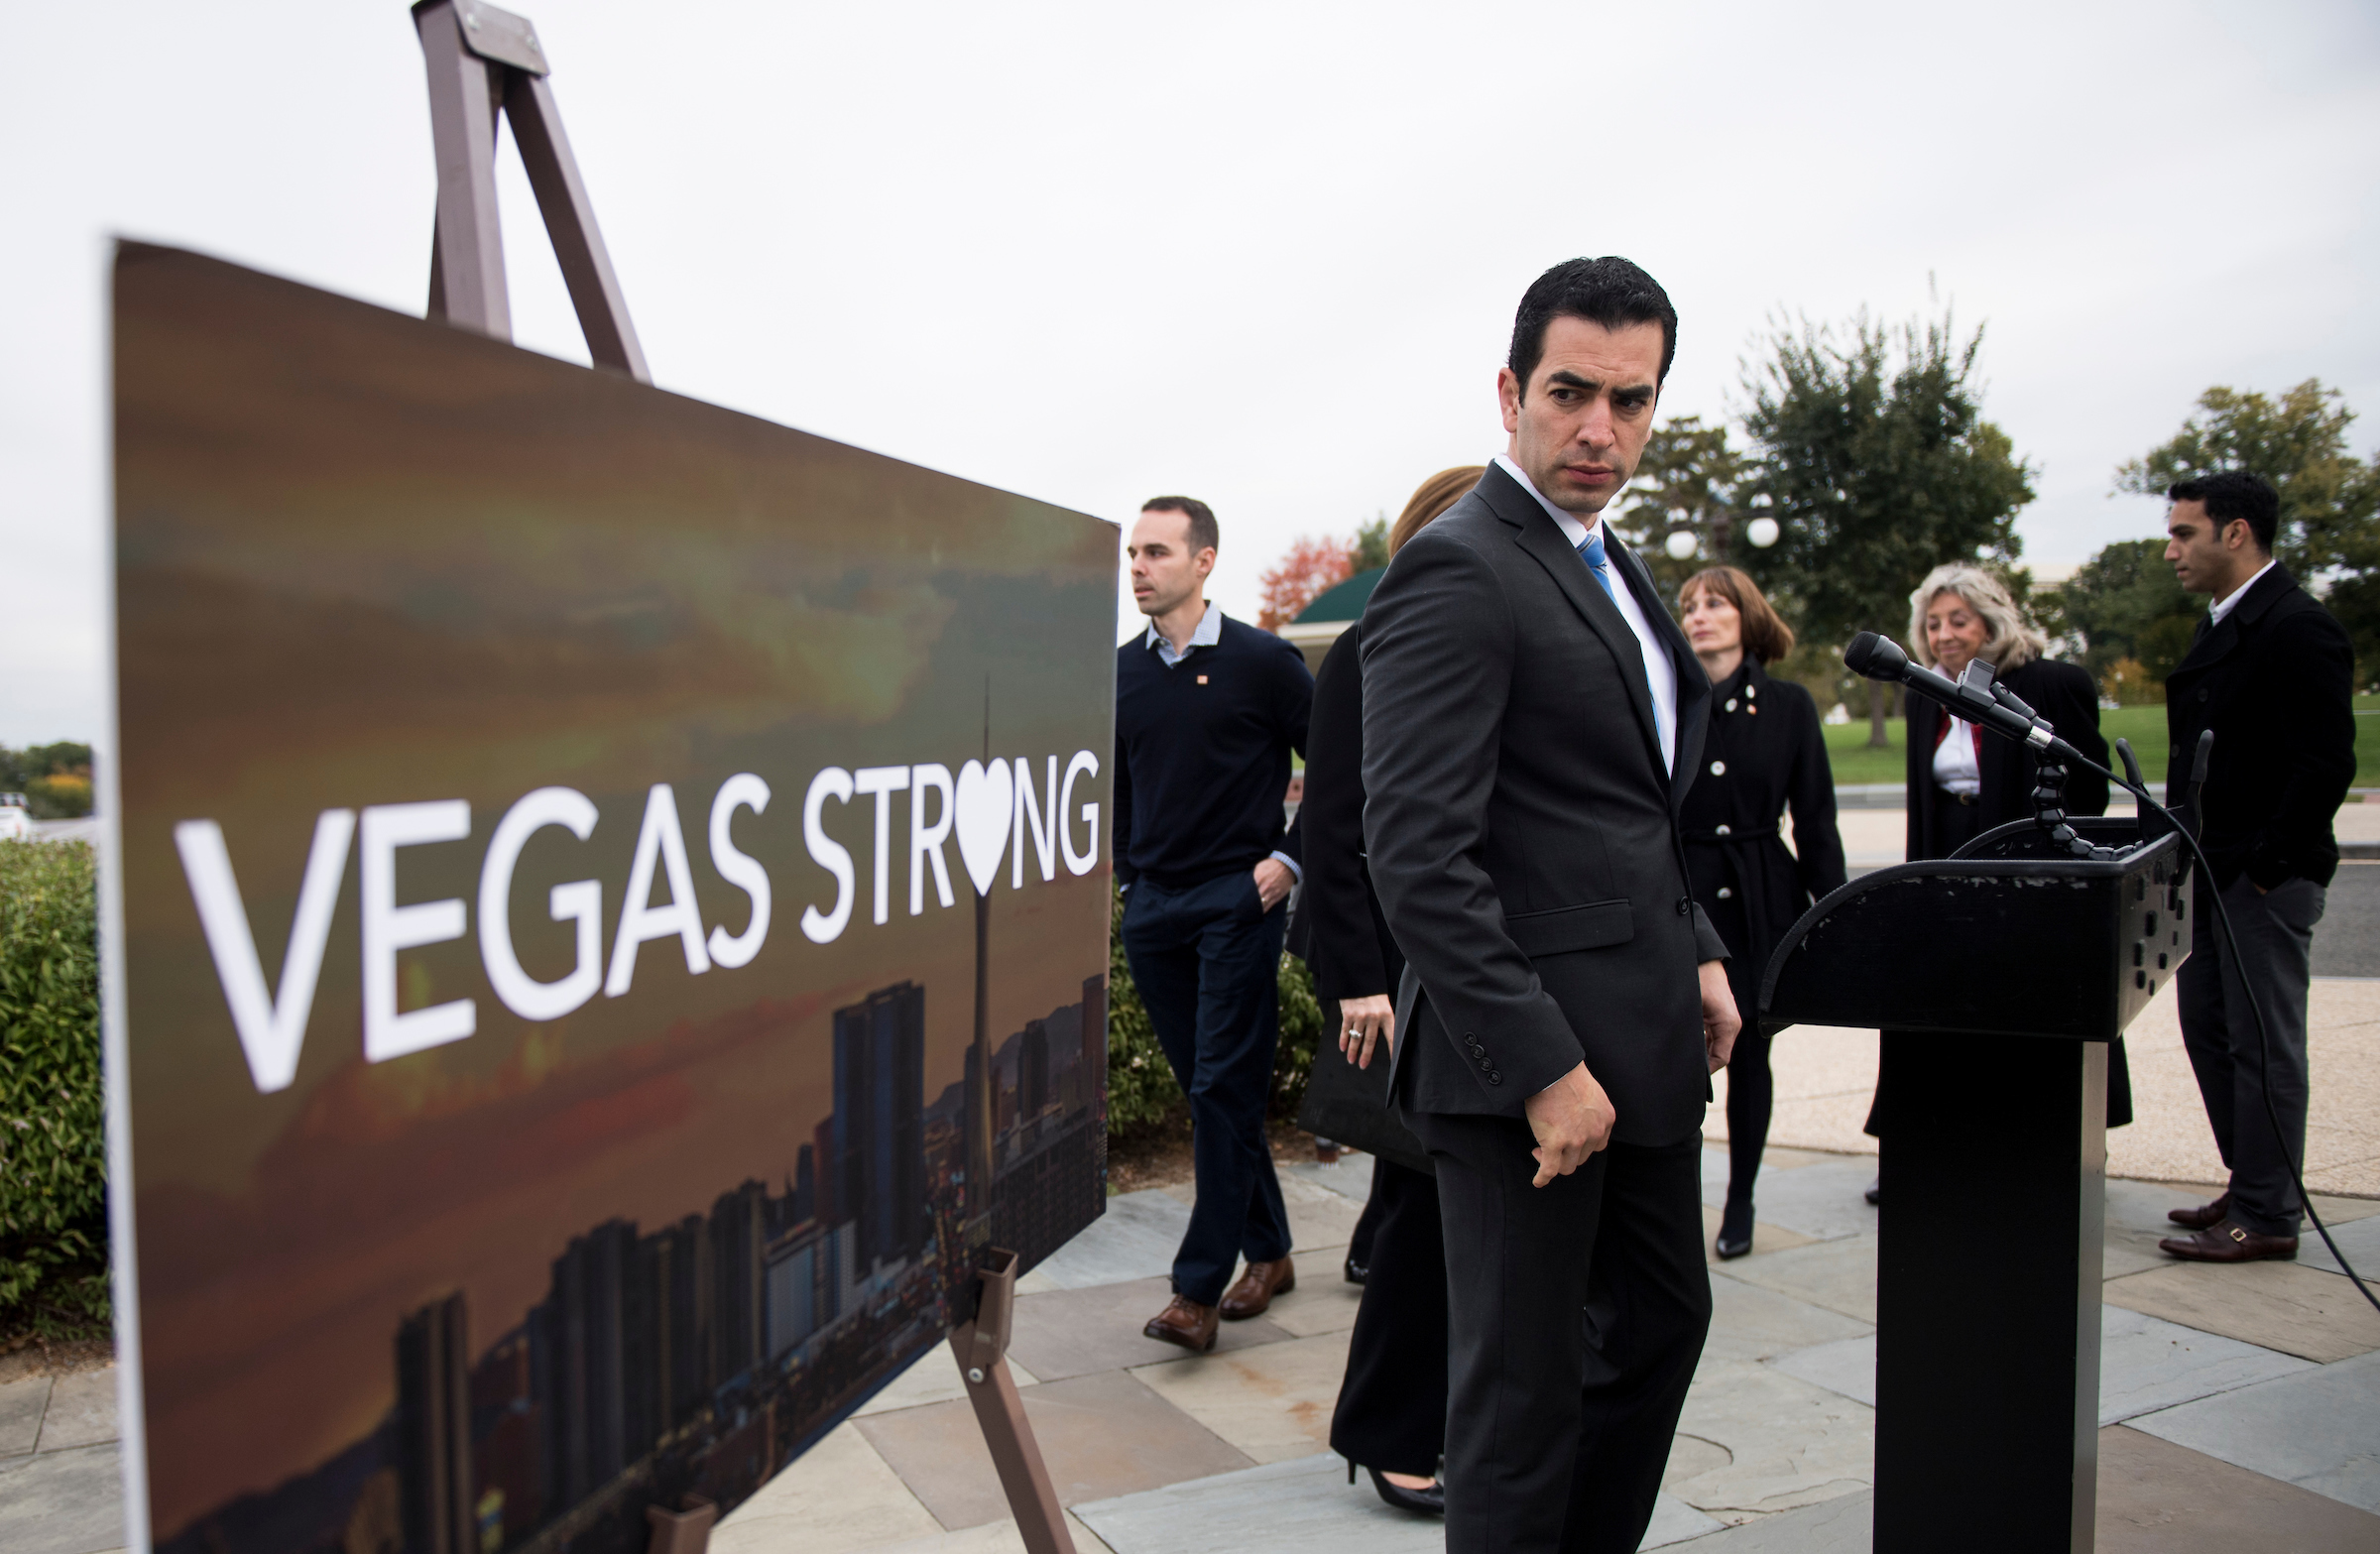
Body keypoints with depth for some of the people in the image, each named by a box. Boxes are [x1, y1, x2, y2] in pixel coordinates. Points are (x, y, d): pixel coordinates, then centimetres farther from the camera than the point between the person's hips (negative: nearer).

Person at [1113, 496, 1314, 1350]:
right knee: (1208, 1088, 10)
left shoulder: (1262, 660, -5)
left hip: (1237, 900, -5)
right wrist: (1128, 866, 13)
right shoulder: (1121, 672, 8)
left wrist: (1290, 857, -7)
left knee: (1222, 1089, -6)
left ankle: (1199, 1288, 0)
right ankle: (1268, 1254, 25)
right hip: (1152, 905, 5)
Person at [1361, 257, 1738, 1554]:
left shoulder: (1609, 566, 15)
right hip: (1528, 1060, -10)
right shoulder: (1456, 573, -16)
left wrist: (1699, 956, 10)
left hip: (1642, 1040, 10)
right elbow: (1417, 853, -23)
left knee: (1662, 1321, 22)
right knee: (1524, 1385, 5)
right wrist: (1543, 1068, -23)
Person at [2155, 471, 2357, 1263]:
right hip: (2210, 872, 10)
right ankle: (2251, 1185, 28)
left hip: (2264, 877, -10)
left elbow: (2326, 765, -20)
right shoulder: (2223, 627, 15)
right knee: (2209, 1029, 15)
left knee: (2262, 1042, -1)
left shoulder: (2299, 628, -14)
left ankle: (2266, 1216, 9)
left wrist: (2267, 866, -18)